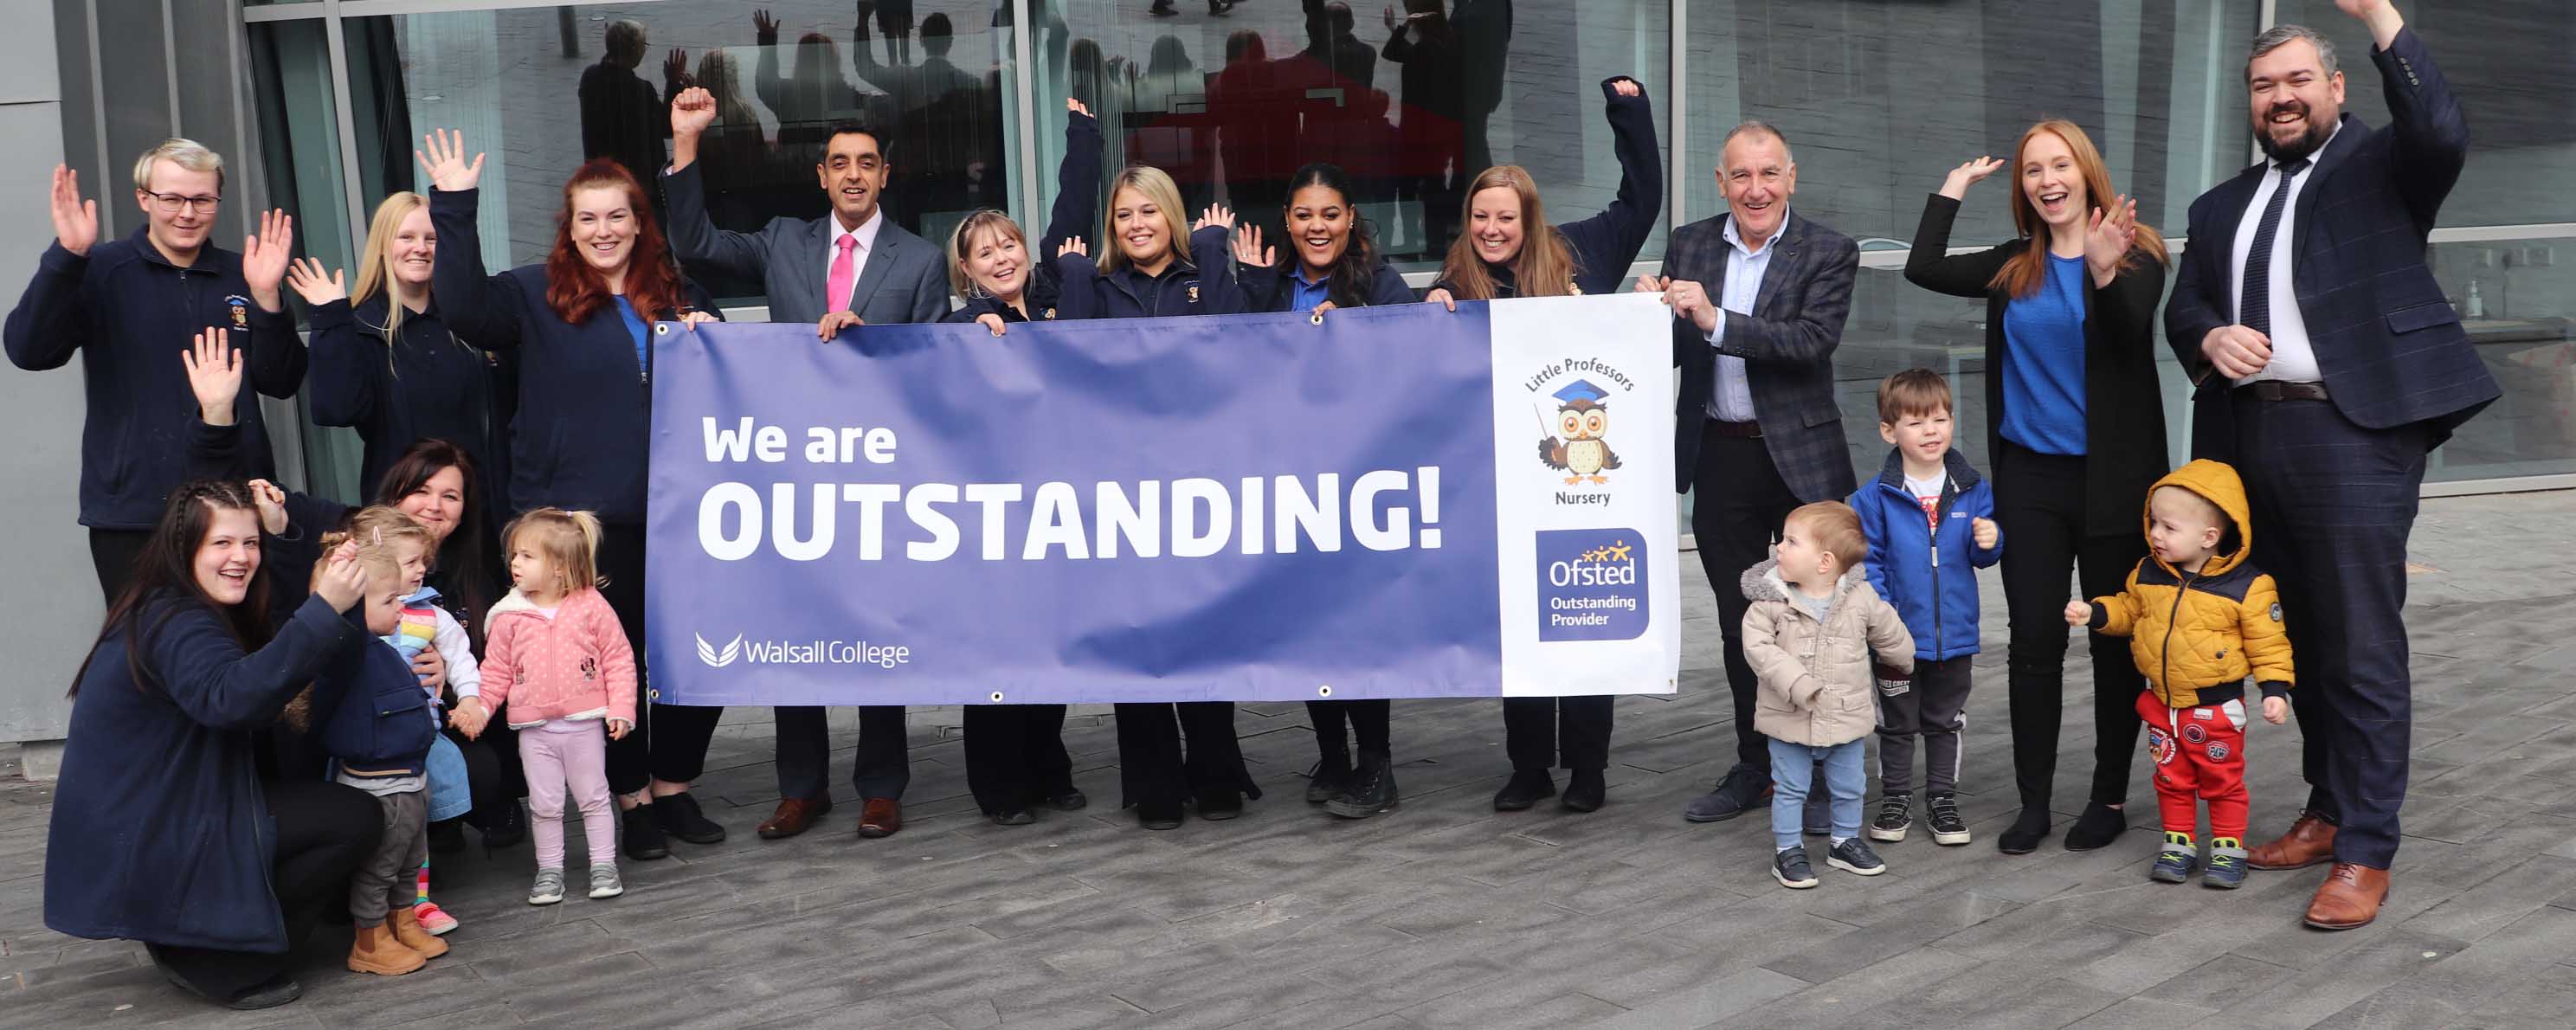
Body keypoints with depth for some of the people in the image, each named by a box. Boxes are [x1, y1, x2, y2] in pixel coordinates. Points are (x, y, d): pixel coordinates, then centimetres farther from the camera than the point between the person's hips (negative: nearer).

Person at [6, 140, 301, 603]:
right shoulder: (101, 271, 2)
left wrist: (266, 296, -11)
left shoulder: (242, 274, 10)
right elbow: (29, 351, -12)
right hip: (134, 513, -2)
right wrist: (67, 254, -21)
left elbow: (281, 384, 4)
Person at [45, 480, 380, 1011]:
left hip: (146, 819, 10)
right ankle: (215, 961, -5)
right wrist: (324, 609, -47)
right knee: (353, 817, -15)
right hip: (135, 849, -10)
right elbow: (230, 698, -40)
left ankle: (185, 938, 12)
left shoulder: (171, 610, 12)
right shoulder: (174, 622, -21)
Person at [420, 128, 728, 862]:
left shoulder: (679, 296, 12)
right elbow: (467, 309, -14)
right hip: (585, 518, -3)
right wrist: (454, 209, -18)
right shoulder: (537, 294, 4)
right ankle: (633, 801, 20)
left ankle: (673, 789, 24)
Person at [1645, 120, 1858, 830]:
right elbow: (1670, 353, 7)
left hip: (1801, 458, -4)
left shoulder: (1828, 254, -6)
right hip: (1720, 458, 4)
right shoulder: (1689, 246, 6)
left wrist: (1716, 320, -26)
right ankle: (1755, 765, 26)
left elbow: (1814, 341, -20)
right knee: (1739, 623, 13)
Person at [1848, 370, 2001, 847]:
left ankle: (1943, 801, 29)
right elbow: (1867, 559, -10)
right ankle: (1895, 801, 27)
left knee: (1945, 722, 16)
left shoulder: (1973, 489, -2)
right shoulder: (1875, 497, -11)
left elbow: (1982, 557, 3)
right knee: (1897, 723, 13)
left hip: (1954, 634, 2)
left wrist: (1989, 542, -19)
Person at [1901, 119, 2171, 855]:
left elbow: (2128, 333, -22)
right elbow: (1923, 270, -2)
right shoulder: (2013, 268, 6)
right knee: (2034, 642, 5)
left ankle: (2110, 798, 20)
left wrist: (2104, 271, -40)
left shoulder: (2136, 255, -5)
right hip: (2029, 477, 3)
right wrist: (1954, 188, 4)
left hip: (2111, 478, -3)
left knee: (2116, 640, 8)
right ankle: (2033, 802, 13)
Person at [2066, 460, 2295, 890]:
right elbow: (2129, 608, 13)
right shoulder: (2148, 573, -3)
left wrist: (2274, 688, -16)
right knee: (2171, 779, 14)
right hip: (2162, 701, 5)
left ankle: (2228, 848, 22)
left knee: (2223, 781, 9)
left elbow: (2268, 641, -11)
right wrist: (2095, 613, -3)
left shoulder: (2247, 586, -18)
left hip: (2216, 706, -5)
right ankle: (2178, 844, 26)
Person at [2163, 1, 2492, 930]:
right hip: (2251, 437, 6)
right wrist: (2211, 336, -10)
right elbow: (2183, 305, 13)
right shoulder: (2221, 208, 20)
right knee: (2300, 639, 14)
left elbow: (2443, 133, -16)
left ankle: (2365, 852, 0)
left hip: (2353, 430, -6)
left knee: (2362, 648, -6)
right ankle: (2327, 812, 26)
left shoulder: (2381, 168, 5)